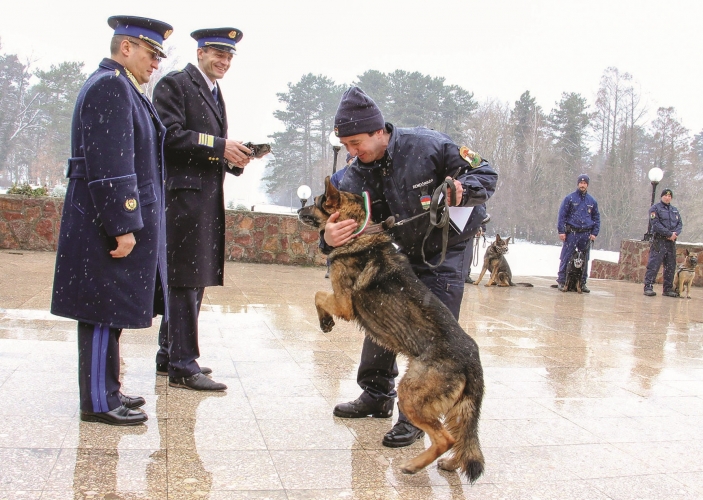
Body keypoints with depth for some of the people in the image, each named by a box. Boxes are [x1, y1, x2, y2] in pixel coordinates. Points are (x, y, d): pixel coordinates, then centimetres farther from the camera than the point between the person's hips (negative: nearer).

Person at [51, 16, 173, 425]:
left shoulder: (123, 88, 19)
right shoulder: (110, 86, -13)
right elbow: (109, 164, -21)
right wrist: (123, 226, -22)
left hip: (119, 220, 10)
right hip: (112, 222, -10)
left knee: (109, 312, 15)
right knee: (104, 311, -3)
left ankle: (106, 390, 25)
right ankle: (99, 402, 7)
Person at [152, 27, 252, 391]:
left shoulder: (215, 95, 23)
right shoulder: (175, 84, -4)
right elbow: (171, 135, -16)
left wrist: (235, 157, 3)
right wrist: (219, 146, -19)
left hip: (208, 198, 9)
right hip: (183, 194, -9)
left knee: (194, 281, 12)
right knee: (184, 280, -8)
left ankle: (169, 355, 22)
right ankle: (183, 365, -3)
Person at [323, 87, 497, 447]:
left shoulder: (427, 146, -25)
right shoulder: (356, 176, -11)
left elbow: (486, 175, -19)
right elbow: (347, 221, -19)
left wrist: (461, 190, -42)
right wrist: (330, 238, -44)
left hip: (446, 253, -5)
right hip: (402, 252, 6)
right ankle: (377, 395, 28)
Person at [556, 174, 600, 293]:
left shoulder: (592, 201, 11)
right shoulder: (570, 198, 1)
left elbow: (596, 218, 16)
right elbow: (562, 215, -1)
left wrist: (594, 233, 5)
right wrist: (561, 231, -9)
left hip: (586, 234, 4)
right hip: (571, 233, -3)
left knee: (584, 260, 8)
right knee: (566, 258, -5)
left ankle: (582, 283, 17)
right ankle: (561, 281, 2)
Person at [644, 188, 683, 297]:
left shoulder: (675, 210, 19)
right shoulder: (655, 208, -1)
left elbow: (680, 223, 13)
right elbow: (655, 224, -12)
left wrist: (675, 233, -8)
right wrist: (669, 234, -17)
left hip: (671, 241, 6)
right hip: (659, 240, -6)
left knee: (671, 266, 8)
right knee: (654, 264, -10)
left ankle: (668, 289, 15)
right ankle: (648, 287, -9)